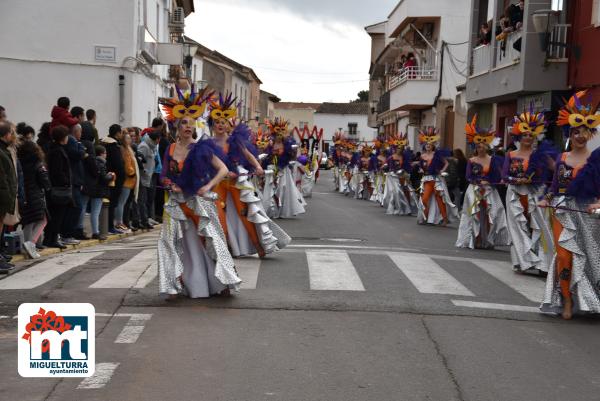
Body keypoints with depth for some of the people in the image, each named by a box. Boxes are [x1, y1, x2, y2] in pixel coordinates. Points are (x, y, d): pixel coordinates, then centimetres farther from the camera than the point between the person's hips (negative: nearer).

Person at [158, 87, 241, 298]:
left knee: (206, 242, -4)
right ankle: (179, 284, 11)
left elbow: (223, 170, -2)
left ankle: (221, 283, 3)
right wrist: (170, 185, -4)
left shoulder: (202, 148, -3)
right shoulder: (170, 150, 5)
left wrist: (208, 186, -13)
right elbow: (164, 176, 17)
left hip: (200, 202, -3)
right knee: (181, 245, 3)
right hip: (177, 204, 3)